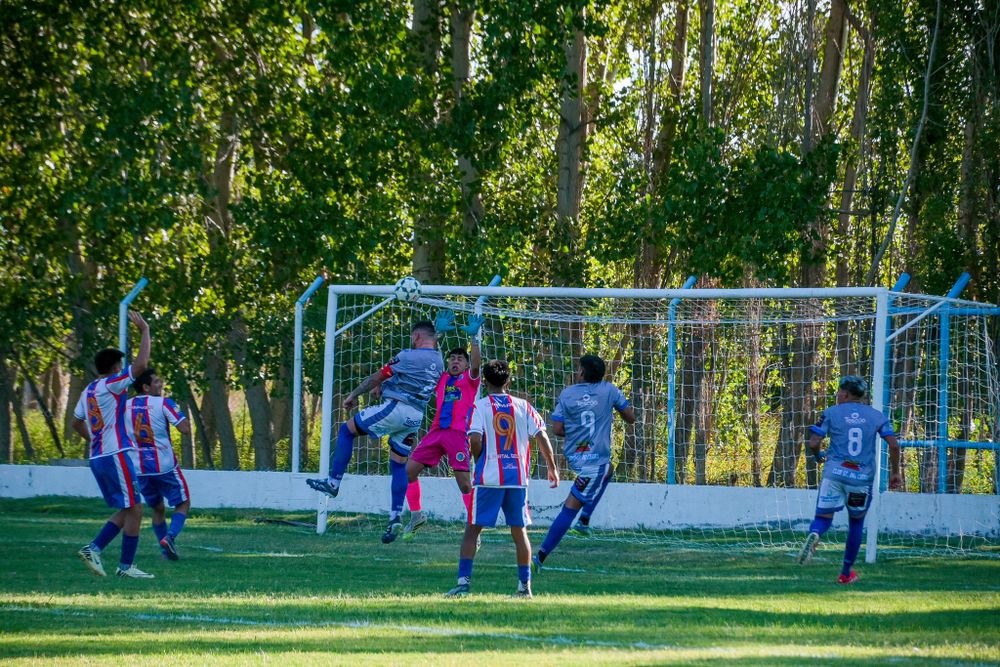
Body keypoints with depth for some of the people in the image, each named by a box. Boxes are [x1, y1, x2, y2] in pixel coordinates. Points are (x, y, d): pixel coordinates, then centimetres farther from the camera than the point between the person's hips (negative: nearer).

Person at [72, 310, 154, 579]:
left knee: (127, 510, 15)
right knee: (134, 509, -2)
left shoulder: (88, 391, 14)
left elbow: (77, 424, 24)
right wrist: (145, 331, -11)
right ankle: (126, 565, -1)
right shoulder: (110, 385, -11)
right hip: (116, 455, -9)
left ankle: (94, 549, 4)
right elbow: (140, 365, -19)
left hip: (97, 457, 9)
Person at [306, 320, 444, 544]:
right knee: (399, 465, 13)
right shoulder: (438, 360, 12)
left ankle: (333, 483, 4)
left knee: (347, 430, 6)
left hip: (395, 408, -7)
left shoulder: (409, 356, -9)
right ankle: (395, 518, 5)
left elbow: (378, 377, -2)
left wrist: (353, 395, 8)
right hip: (416, 417, 7)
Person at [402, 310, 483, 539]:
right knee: (409, 469, 0)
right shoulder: (441, 378, 19)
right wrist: (437, 333, 3)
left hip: (459, 433, -5)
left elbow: (476, 363, -9)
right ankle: (416, 515, 15)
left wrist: (473, 337, -17)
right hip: (437, 431, 5)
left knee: (464, 481, -11)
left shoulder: (469, 379, 10)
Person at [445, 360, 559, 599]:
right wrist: (552, 467, 11)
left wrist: (478, 460, 6)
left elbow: (475, 440, -14)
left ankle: (464, 581, -5)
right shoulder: (523, 407, 6)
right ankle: (524, 586, 10)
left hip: (488, 479, -2)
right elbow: (541, 436, 1)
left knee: (472, 530, 4)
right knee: (519, 531, 10)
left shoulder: (479, 407, -2)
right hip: (518, 477, 3)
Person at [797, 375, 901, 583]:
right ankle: (846, 573, 22)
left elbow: (813, 443, -2)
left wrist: (818, 456, 20)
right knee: (856, 522, 18)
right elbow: (893, 444, 0)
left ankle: (814, 534, -36)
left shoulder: (831, 412, 5)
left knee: (823, 517, 2)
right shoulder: (876, 416, 10)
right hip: (862, 478, 2)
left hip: (834, 472, -1)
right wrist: (895, 472, 11)